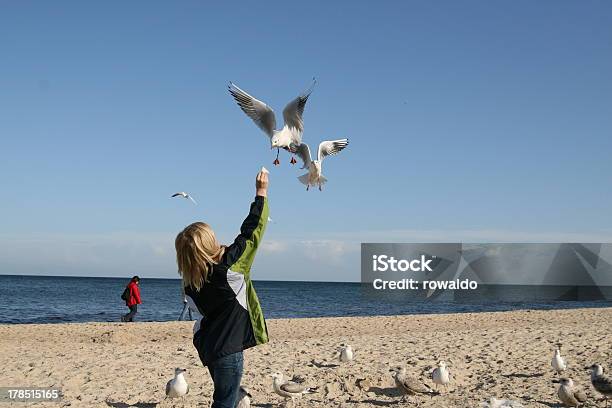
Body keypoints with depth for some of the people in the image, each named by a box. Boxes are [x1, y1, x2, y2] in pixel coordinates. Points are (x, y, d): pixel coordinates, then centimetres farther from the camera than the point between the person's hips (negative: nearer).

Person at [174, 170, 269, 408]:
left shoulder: (190, 283, -3)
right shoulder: (228, 267, -20)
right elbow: (251, 232, -12)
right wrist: (261, 192, -2)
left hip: (208, 346, 7)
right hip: (228, 349, -7)